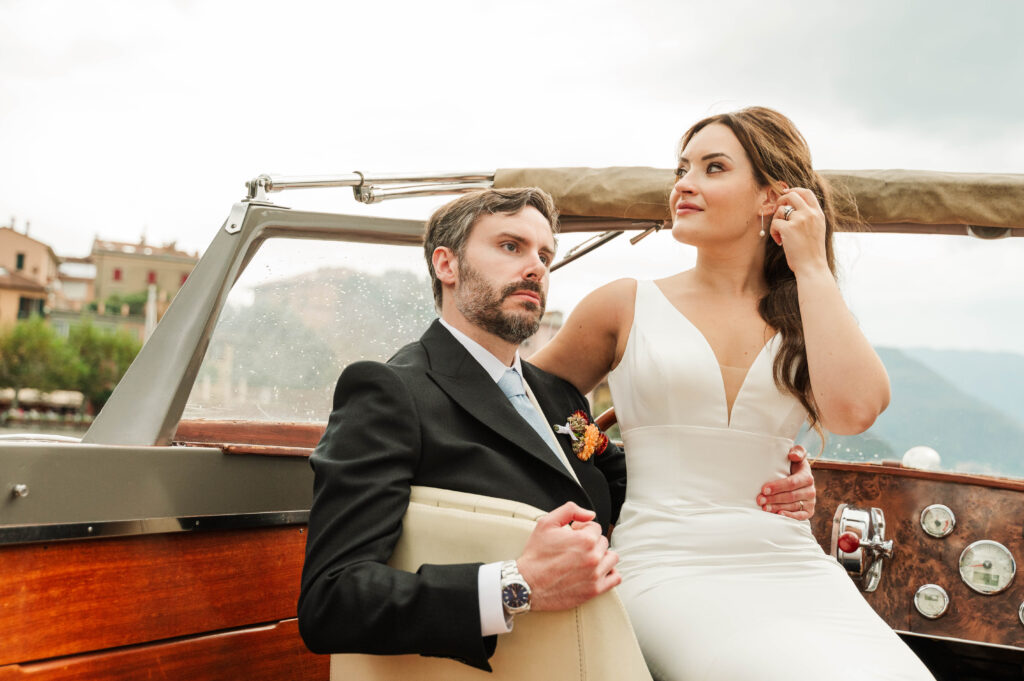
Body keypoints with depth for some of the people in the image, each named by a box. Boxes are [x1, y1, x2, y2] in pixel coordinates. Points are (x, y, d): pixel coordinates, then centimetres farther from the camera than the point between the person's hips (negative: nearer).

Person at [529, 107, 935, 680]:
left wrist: (811, 266, -1)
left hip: (795, 569, 3)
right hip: (671, 570, -2)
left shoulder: (809, 319, 12)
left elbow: (854, 408, -10)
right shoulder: (628, 306, 7)